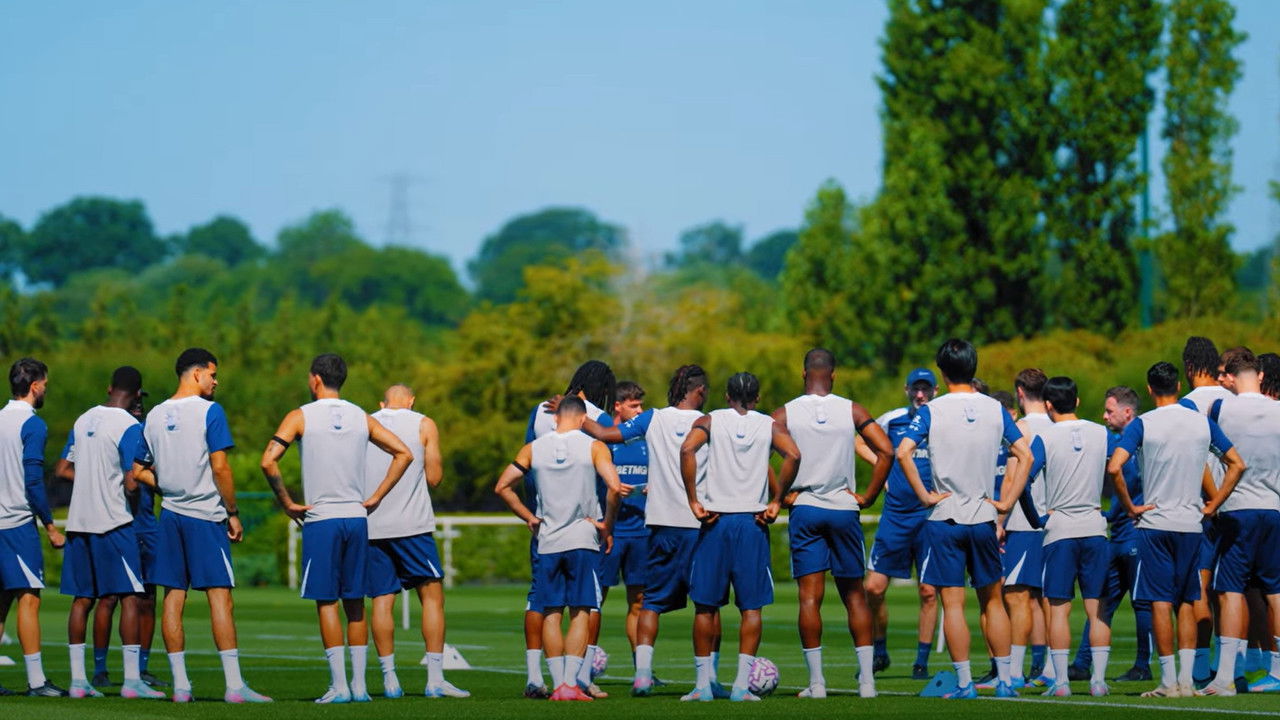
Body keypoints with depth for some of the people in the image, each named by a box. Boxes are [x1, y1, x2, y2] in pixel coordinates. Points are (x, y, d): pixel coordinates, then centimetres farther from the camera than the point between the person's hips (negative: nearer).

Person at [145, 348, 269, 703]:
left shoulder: (154, 416, 10)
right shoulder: (209, 411, -8)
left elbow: (147, 472, 13)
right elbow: (220, 467, -12)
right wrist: (233, 512, -4)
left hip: (170, 514, 6)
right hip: (205, 514, -6)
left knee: (173, 597, 5)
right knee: (219, 596, -6)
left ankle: (180, 685, 4)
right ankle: (234, 684, -10)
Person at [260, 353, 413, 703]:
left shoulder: (301, 417, -2)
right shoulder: (361, 418, 9)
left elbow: (269, 461, -13)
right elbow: (404, 454, 8)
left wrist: (287, 503, -3)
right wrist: (375, 498, 8)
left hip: (320, 519, -4)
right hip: (356, 517, 4)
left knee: (326, 602, -1)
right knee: (354, 603, 10)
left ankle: (339, 685, -6)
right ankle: (359, 684, 9)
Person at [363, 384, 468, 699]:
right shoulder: (424, 425, 5)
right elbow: (433, 478, 1)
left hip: (371, 527, 3)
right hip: (412, 524, -3)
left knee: (381, 600, 5)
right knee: (432, 595, 1)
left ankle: (389, 680, 3)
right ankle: (435, 679, -6)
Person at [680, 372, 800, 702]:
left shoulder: (710, 421, 6)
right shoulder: (770, 426, 7)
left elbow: (687, 450, -14)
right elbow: (793, 455, -12)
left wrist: (693, 501, -10)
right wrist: (776, 501, -4)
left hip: (715, 520, 0)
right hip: (753, 522, 0)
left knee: (706, 606, 7)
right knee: (751, 606, 3)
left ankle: (703, 683, 6)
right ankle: (742, 684, -4)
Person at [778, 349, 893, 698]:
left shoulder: (785, 414, -1)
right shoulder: (852, 411, 1)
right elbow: (886, 451, -8)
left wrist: (780, 497, -4)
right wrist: (867, 497, 0)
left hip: (803, 511, -1)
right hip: (843, 510, 1)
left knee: (809, 597, -1)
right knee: (854, 595, 8)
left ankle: (816, 682, -4)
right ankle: (866, 679, 4)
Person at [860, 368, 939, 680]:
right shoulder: (892, 420, 5)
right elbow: (860, 442, 21)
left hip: (930, 517, -1)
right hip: (895, 514, 1)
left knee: (929, 592, -1)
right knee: (874, 587, -2)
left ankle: (922, 661, 9)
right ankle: (879, 651, 16)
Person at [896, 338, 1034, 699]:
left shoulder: (932, 411, -6)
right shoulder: (995, 409, 3)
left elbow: (903, 452, -18)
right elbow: (1025, 456, 1)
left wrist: (923, 495, -10)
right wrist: (1007, 502, 4)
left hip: (945, 518, -3)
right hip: (983, 518, 3)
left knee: (953, 602, -1)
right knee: (992, 599, 12)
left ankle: (964, 683, -4)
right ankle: (1004, 681, 11)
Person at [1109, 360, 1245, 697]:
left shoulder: (1143, 424, -6)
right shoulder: (1203, 423, 5)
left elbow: (1114, 467, -18)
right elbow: (1236, 464, 10)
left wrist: (1130, 506, -7)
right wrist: (1213, 505, 12)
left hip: (1154, 523, -3)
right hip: (1191, 524, 3)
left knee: (1161, 603, -2)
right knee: (1186, 603, 10)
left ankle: (1169, 681, -4)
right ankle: (1186, 680, 5)